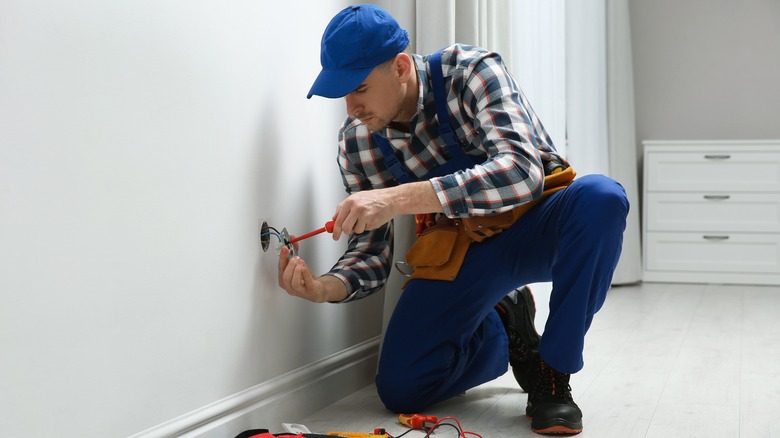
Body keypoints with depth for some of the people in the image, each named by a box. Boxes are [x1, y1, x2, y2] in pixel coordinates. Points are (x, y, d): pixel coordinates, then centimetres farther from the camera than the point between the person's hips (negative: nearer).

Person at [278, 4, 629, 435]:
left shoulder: (471, 71, -21)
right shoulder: (355, 141, -8)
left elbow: (522, 172, -37)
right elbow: (372, 252, -5)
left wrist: (399, 198, -45)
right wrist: (324, 287, -29)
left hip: (535, 223, -3)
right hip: (459, 249, 3)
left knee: (601, 197, -37)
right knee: (400, 390, -11)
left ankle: (552, 372, -18)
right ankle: (503, 328, 18)